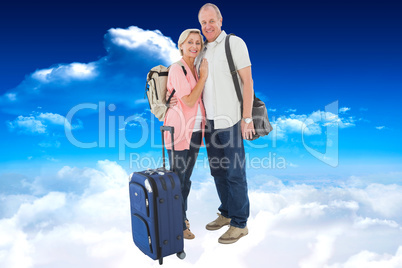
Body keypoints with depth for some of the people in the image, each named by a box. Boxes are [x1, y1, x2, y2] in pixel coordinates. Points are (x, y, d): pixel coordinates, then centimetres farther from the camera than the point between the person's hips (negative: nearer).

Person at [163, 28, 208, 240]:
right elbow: (189, 100, -17)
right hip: (179, 131, -7)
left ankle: (183, 215, 34)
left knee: (187, 178, 17)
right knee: (177, 179, 3)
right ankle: (179, 225, 18)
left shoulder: (196, 69, 14)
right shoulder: (177, 69, -10)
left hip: (195, 130, 7)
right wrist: (204, 76, -10)